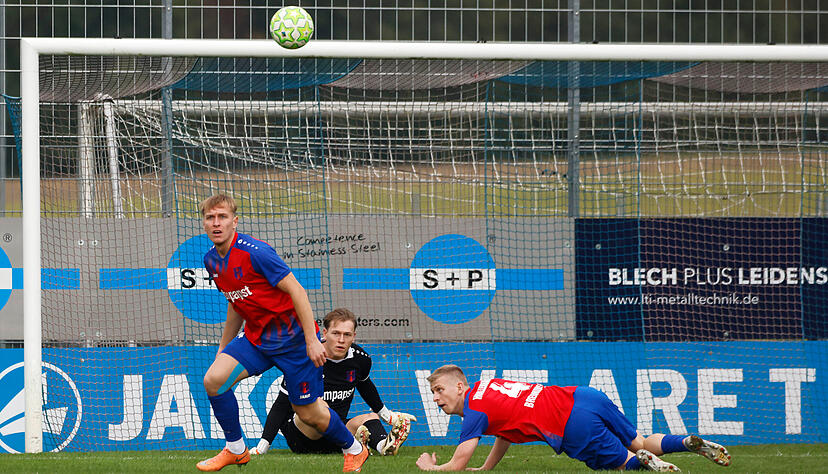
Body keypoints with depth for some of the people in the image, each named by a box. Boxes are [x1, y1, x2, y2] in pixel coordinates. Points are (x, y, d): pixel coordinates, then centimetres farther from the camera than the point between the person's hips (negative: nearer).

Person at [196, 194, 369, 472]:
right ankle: (236, 450, 4)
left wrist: (312, 340, -23)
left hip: (293, 338, -7)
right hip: (256, 338, 7)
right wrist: (223, 349, 22)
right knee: (214, 380, -13)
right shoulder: (211, 261, 2)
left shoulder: (254, 252, -22)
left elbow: (296, 291, -20)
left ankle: (354, 450, 28)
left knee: (308, 412, 1)